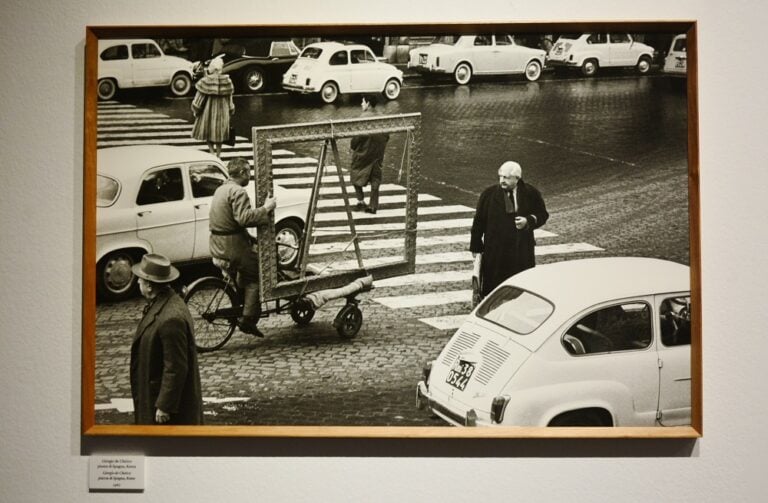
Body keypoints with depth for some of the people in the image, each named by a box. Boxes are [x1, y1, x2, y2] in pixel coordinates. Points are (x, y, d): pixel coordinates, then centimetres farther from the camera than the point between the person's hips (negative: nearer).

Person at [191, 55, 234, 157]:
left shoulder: (206, 81, -17)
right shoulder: (227, 81, -7)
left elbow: (200, 96, -11)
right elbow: (229, 97, 2)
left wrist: (195, 109, 2)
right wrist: (230, 110, 15)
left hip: (209, 110, -3)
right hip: (222, 111, 3)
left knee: (208, 131, 11)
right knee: (219, 132, 15)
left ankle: (211, 151, 0)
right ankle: (218, 154, 19)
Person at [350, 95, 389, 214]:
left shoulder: (363, 117, -16)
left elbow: (358, 135, -20)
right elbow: (386, 136, 5)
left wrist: (352, 145, -3)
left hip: (362, 152, -5)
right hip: (377, 154, 5)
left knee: (356, 176, 13)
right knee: (375, 181, 9)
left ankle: (361, 201, 5)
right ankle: (373, 206, 9)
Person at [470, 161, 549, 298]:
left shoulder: (531, 194, -1)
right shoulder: (489, 194, -2)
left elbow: (542, 214, 8)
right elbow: (479, 221, 2)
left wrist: (528, 221, -14)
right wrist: (476, 247, 2)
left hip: (523, 251, 1)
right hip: (494, 251, -1)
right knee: (492, 286, 0)